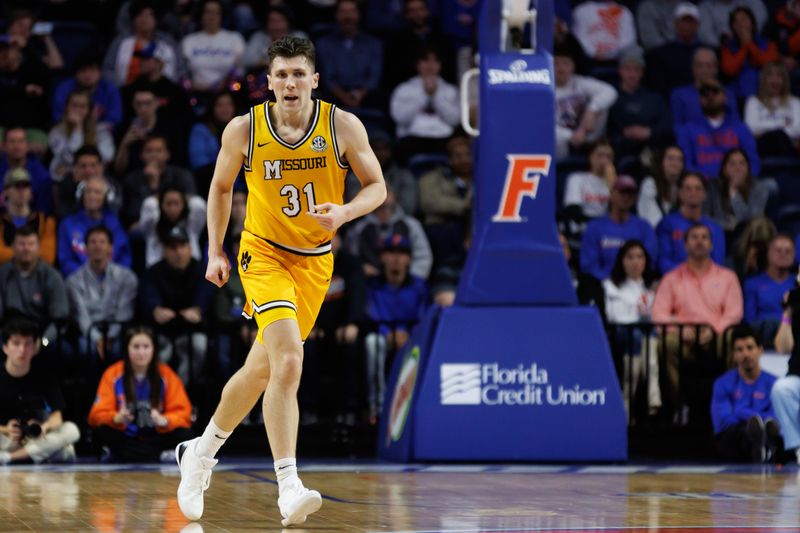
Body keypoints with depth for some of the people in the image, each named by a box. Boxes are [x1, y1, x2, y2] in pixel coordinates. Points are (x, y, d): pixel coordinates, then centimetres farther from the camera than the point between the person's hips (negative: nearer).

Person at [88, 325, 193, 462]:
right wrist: (117, 419, -30)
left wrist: (163, 421, -29)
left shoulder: (166, 375, -2)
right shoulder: (113, 375, -3)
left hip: (156, 437, 0)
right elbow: (98, 414, -7)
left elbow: (182, 414, -7)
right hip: (126, 439, 1)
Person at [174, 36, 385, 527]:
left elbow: (377, 186, -1)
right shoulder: (243, 130, -9)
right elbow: (221, 186, 8)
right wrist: (215, 252, 6)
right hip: (264, 253, -3)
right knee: (288, 361, -24)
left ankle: (202, 452, 36)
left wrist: (344, 213, -21)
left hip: (315, 262, 3)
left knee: (261, 371, 12)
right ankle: (289, 488, -26)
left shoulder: (343, 126, -9)